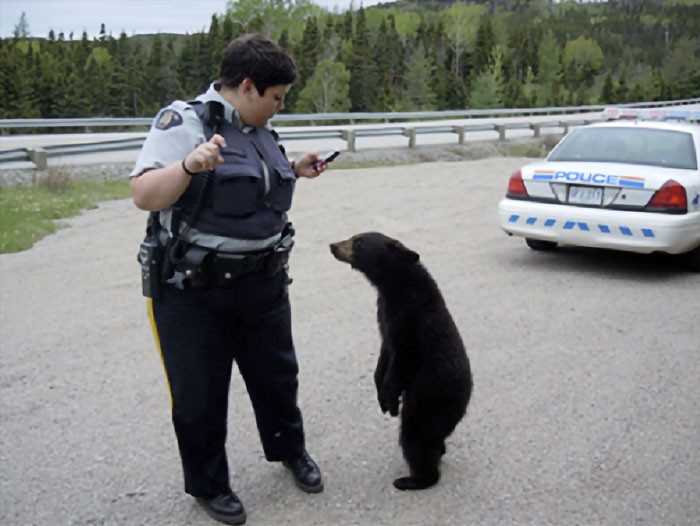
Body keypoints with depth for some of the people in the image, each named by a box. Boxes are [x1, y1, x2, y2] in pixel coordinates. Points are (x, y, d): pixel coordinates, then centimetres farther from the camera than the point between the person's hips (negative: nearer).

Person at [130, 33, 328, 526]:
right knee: (199, 395, 8)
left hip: (262, 285, 7)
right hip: (193, 292, -7)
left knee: (277, 374, 20)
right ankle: (209, 485, 30)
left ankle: (290, 449, 45)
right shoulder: (184, 123, -14)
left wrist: (293, 171, 13)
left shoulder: (259, 130, 9)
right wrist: (189, 165, -38)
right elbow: (144, 195, -23)